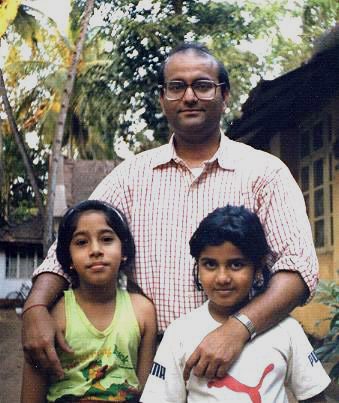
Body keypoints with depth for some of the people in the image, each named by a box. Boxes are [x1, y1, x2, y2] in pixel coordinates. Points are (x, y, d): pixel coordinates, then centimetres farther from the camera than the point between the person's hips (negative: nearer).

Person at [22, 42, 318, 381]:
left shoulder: (265, 172, 5)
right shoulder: (133, 173, 13)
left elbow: (298, 265, -4)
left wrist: (239, 328, -20)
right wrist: (36, 307, -9)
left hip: (236, 364, -1)